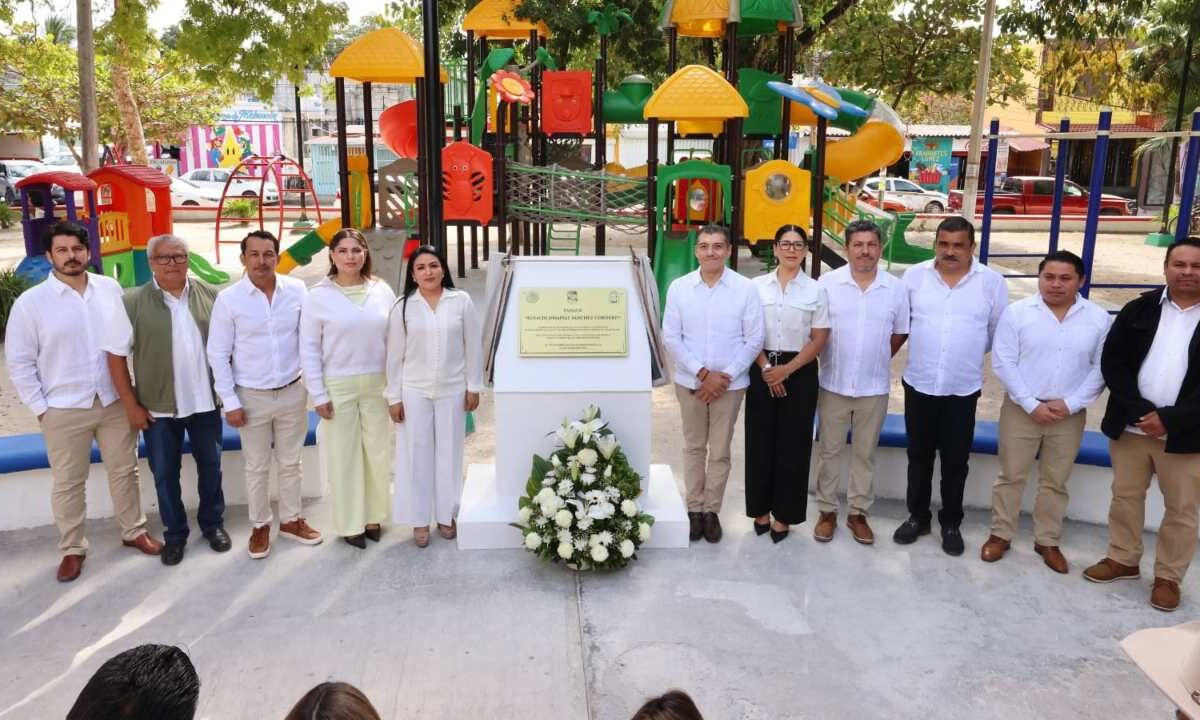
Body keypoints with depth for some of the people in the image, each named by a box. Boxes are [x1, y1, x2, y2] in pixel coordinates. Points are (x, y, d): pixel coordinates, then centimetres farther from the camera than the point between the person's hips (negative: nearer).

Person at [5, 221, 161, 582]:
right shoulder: (30, 303, -9)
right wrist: (40, 408, -6)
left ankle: (134, 531, 32)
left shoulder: (111, 288, -1)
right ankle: (72, 548, 26)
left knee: (124, 470, 14)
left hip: (116, 401, 2)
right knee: (68, 483, 10)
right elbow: (19, 362, -4)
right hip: (64, 409, -2)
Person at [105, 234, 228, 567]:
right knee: (165, 473, 10)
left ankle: (212, 523, 34)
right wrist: (131, 405, -7)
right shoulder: (132, 303, -8)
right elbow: (116, 356, -5)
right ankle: (175, 533, 28)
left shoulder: (210, 295, -2)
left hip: (205, 401, 2)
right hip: (158, 407, -2)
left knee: (210, 464, 15)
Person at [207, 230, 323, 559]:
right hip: (252, 396, -1)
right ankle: (260, 526, 29)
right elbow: (218, 354, -6)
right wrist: (230, 402, -7)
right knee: (257, 467, 11)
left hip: (293, 392, 2)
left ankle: (291, 520, 32)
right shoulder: (228, 299, -10)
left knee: (290, 463, 15)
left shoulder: (297, 291, -6)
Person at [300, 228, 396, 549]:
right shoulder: (319, 296, -6)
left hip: (377, 385, 2)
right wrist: (318, 394, -7)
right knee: (344, 457, 6)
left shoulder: (382, 291, 0)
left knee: (378, 452, 11)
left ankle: (374, 516, 29)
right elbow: (309, 348, -4)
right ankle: (350, 523, 21)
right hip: (338, 387, -2)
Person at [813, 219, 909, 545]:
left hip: (874, 387, 1)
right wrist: (834, 360, 1)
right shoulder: (827, 283, -6)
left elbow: (900, 334, 8)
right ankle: (827, 511, 22)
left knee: (865, 453, 11)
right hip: (833, 384, -1)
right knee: (829, 451, 9)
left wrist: (875, 360, 6)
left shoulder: (896, 288, -2)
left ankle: (858, 513, 25)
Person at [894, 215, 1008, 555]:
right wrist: (926, 348, 7)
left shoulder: (991, 281, -5)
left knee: (955, 461, 9)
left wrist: (969, 353, 10)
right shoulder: (914, 275, -2)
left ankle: (951, 523, 25)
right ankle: (917, 516, 28)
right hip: (919, 384, 1)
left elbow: (999, 331, 4)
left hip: (963, 388, -1)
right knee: (919, 456, 13)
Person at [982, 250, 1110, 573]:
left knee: (1055, 482, 12)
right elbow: (1003, 363, -9)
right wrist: (1032, 404, -13)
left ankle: (1048, 541, 26)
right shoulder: (1017, 312, -7)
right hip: (1021, 410, -1)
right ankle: (1000, 535, 21)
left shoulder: (1098, 317, -2)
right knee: (1011, 476, 8)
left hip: (1069, 414, 2)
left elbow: (1101, 367, -1)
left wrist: (1071, 404, -11)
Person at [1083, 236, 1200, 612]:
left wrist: (1170, 420, -16)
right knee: (1125, 496, 14)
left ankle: (1168, 576, 23)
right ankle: (1122, 559, 31)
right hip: (1131, 425, 2)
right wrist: (1140, 412, -12)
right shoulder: (1138, 310, 2)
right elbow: (1112, 361, -2)